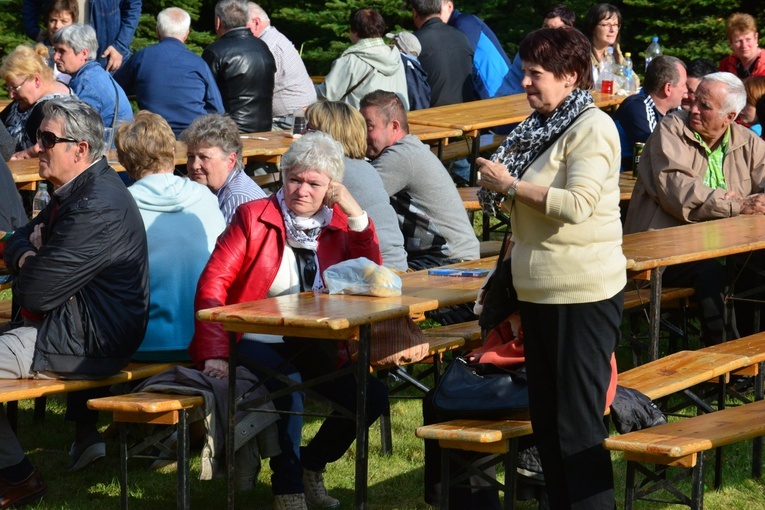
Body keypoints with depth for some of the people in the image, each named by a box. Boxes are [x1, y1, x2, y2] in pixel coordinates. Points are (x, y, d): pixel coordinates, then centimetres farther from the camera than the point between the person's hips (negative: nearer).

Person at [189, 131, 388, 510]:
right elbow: (213, 283, -9)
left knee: (372, 396, -14)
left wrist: (357, 216, -10)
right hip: (256, 342, -5)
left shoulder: (338, 223, 8)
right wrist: (214, 355, -20)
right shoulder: (254, 217, -2)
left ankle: (312, 465, 12)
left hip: (312, 347, 5)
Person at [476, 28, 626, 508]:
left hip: (584, 296, -9)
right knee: (546, 418, 14)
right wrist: (499, 177, 9)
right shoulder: (543, 127, 13)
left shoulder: (593, 128, -13)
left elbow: (577, 203, -25)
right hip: (540, 292, 9)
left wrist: (511, 185, -19)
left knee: (579, 425, -7)